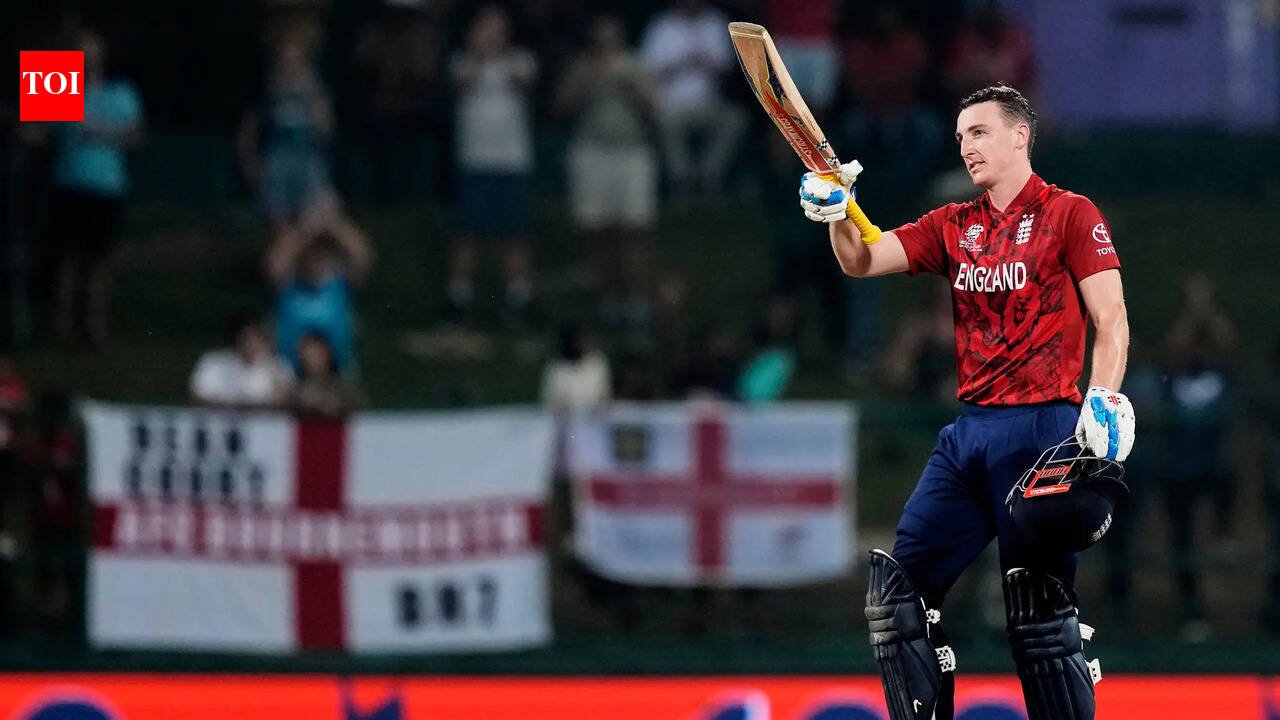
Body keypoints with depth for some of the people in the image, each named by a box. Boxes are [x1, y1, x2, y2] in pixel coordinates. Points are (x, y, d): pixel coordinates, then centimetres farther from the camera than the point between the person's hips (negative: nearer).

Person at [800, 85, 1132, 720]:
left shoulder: (1070, 215, 0)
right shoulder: (954, 227, 17)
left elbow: (1111, 319, -6)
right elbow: (863, 261, 9)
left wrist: (1103, 401, -20)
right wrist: (838, 213, -11)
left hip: (1040, 429, -7)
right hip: (969, 430, 7)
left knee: (1040, 615, -9)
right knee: (900, 587, 1)